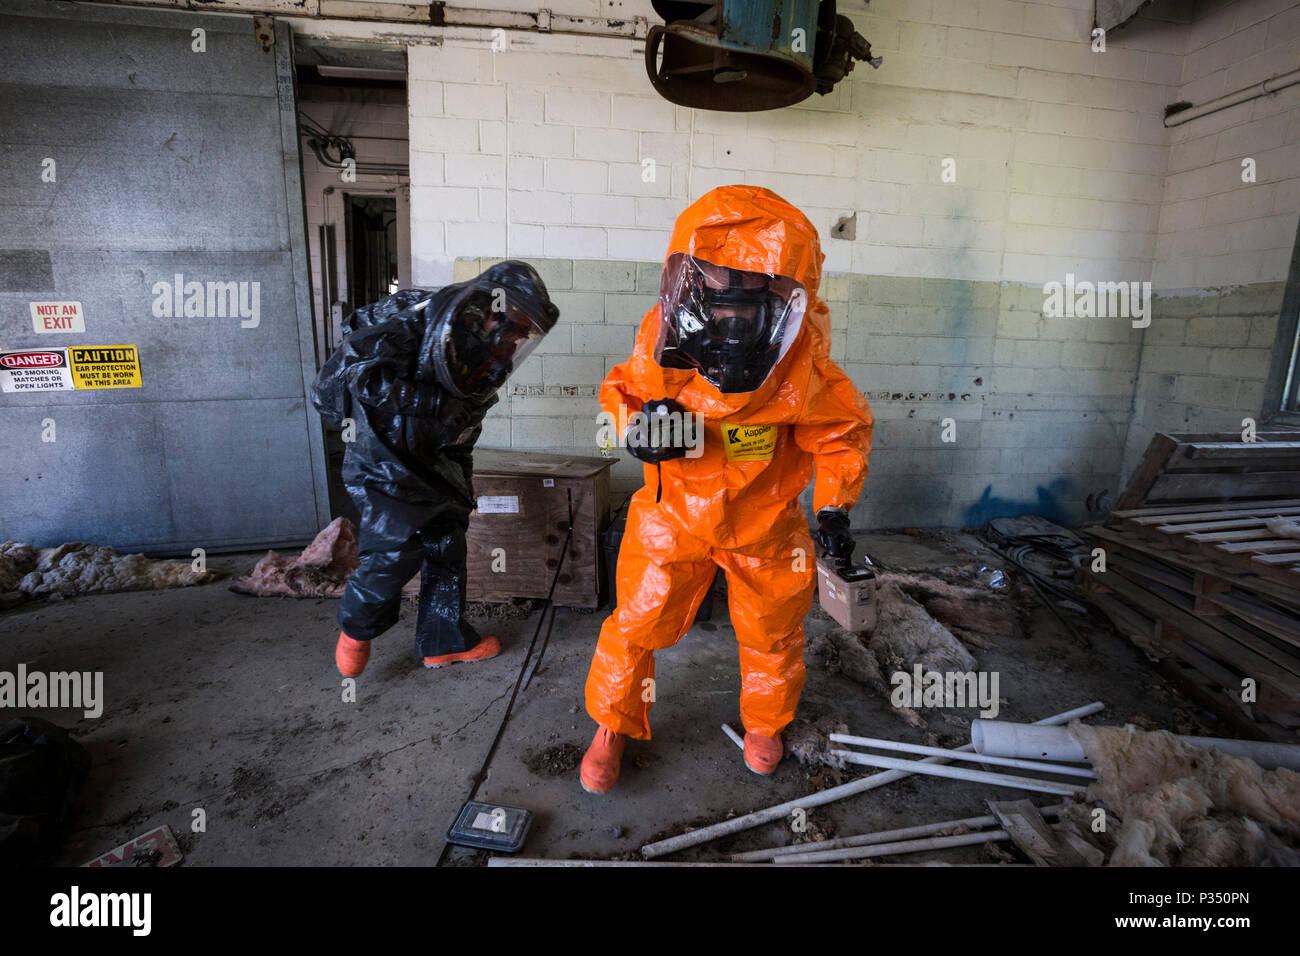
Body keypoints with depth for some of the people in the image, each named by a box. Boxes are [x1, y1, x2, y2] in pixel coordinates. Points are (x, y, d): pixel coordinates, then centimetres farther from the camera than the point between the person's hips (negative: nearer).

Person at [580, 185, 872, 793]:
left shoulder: (801, 368, -23)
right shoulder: (663, 345, -19)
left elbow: (843, 430, -5)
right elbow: (622, 391, 0)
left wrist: (834, 508, -6)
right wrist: (638, 424, -22)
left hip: (764, 524, 0)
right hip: (676, 512, 0)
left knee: (771, 632, 17)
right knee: (637, 623, 5)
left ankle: (764, 723, 49)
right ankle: (612, 727, 33)